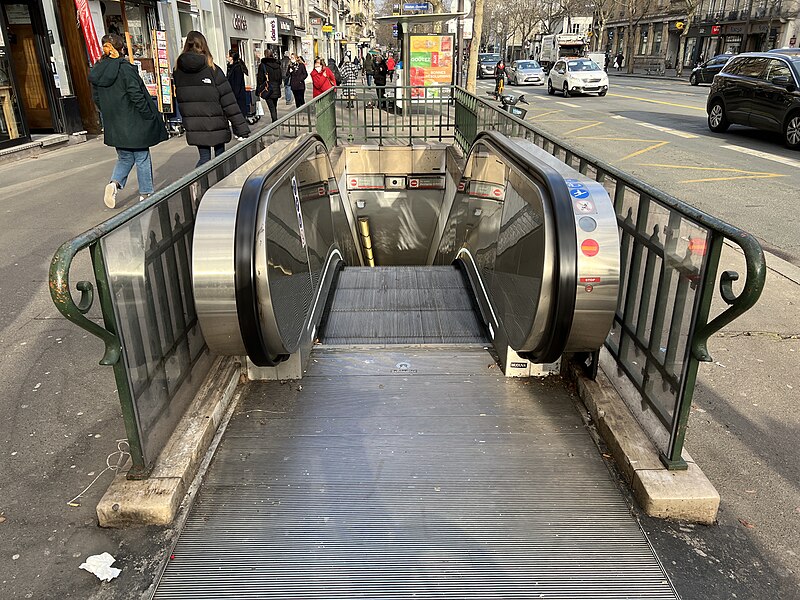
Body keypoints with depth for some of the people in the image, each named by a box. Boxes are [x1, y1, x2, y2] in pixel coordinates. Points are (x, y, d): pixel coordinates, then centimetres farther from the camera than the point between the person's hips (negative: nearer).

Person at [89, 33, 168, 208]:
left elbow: (97, 99, 10)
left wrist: (111, 115, 18)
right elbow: (136, 95, -18)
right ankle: (146, 194, 13)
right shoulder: (124, 68, -14)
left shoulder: (96, 72, 6)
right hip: (133, 124, -6)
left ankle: (114, 183, -5)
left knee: (124, 158, 19)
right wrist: (149, 117, -11)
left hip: (114, 126, 6)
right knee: (142, 158, 7)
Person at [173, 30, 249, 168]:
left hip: (194, 129, 3)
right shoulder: (213, 70, -10)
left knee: (204, 157, 9)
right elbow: (229, 102, -12)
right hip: (216, 127, -3)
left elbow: (180, 100, 9)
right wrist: (242, 129, -11)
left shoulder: (178, 71, 2)